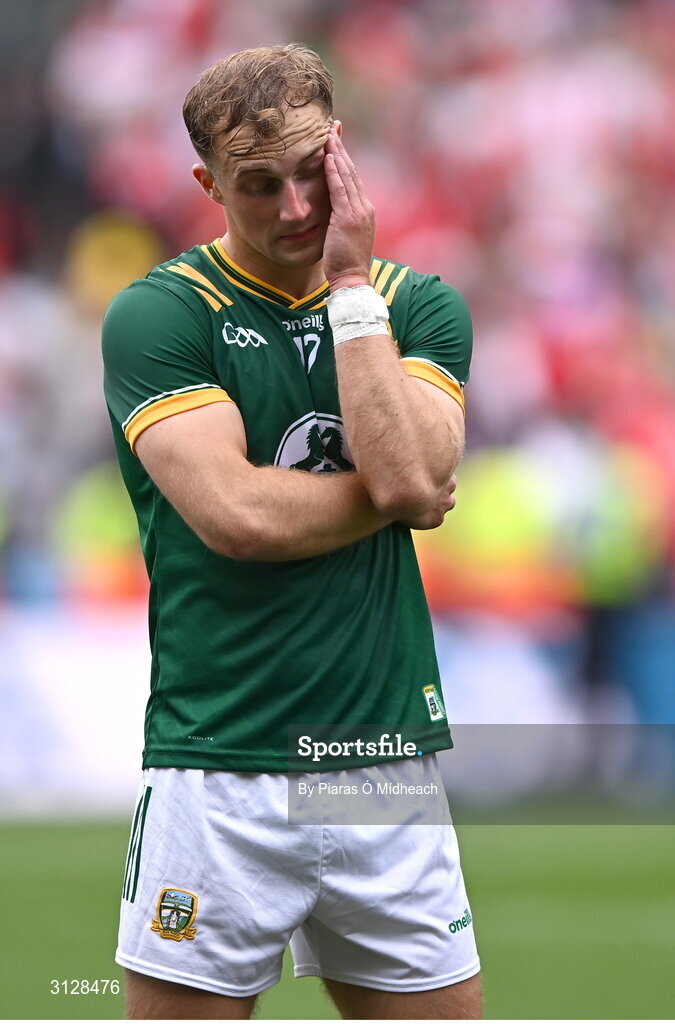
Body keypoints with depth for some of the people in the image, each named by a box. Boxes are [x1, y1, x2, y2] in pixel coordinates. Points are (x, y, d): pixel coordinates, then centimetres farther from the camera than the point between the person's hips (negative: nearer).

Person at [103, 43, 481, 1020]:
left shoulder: (421, 306, 9)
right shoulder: (158, 314, -2)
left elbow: (414, 477, -10)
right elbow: (234, 515, -15)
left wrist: (351, 287, -7)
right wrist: (389, 497, -3)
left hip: (389, 763, 3)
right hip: (220, 771, -3)